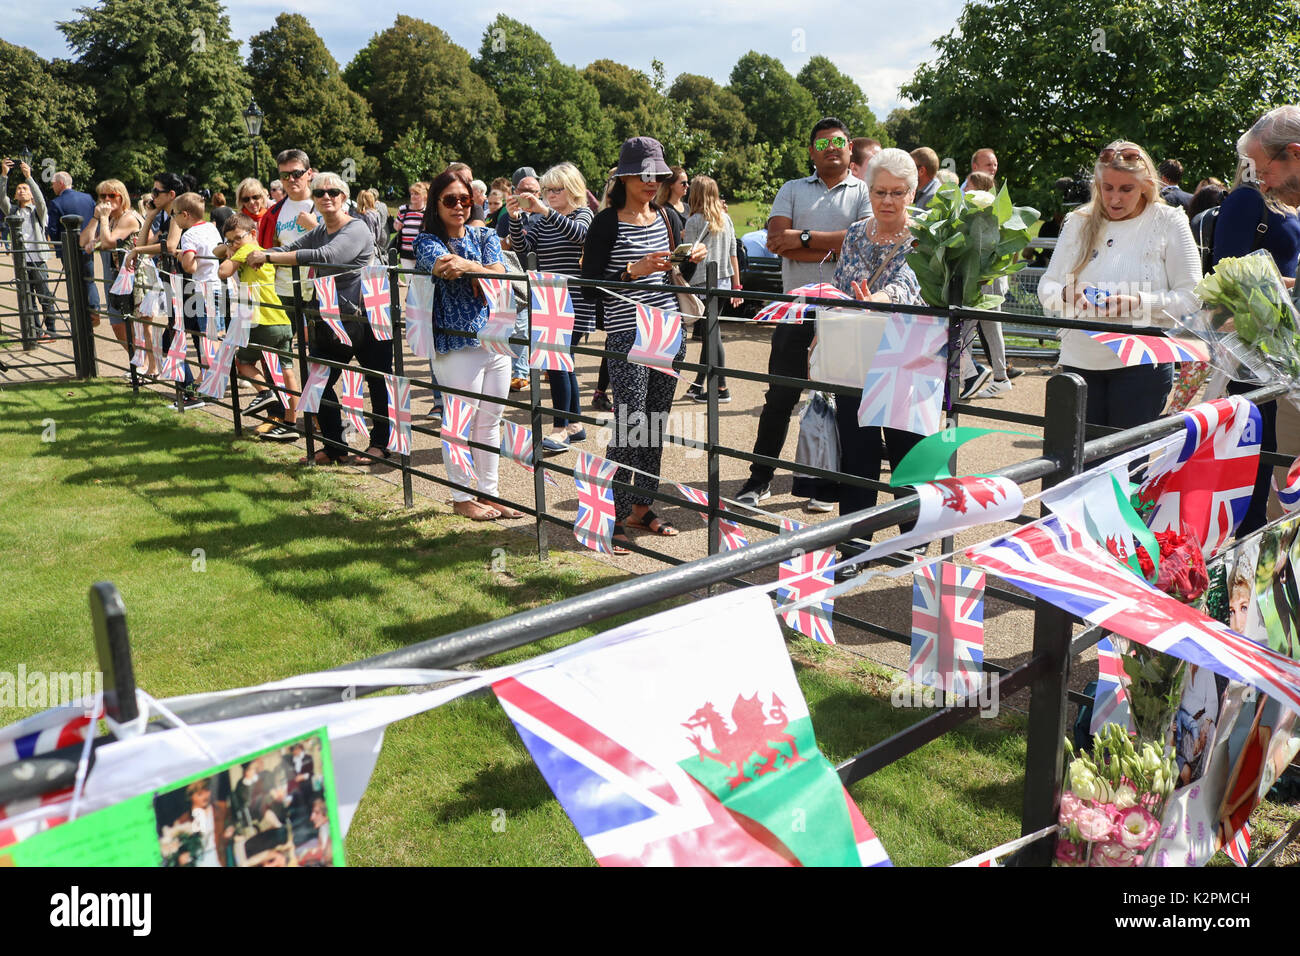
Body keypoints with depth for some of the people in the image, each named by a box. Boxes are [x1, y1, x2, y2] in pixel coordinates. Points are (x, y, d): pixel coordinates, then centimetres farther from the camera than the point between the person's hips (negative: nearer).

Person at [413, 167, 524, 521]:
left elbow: (499, 276, -9)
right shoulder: (427, 241, -1)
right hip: (455, 345, -4)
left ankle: (488, 492, 22)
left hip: (495, 339, 5)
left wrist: (467, 265, -28)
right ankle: (461, 496, 15)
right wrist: (483, 271, -36)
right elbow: (444, 266, -23)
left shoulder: (485, 236, 10)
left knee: (490, 422, 11)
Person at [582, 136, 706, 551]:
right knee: (629, 428, -8)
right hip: (627, 336, -6)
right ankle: (614, 517, 2)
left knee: (655, 426, 10)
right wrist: (634, 271, -21)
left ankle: (641, 507, 22)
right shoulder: (607, 223, -5)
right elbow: (590, 286, -10)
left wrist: (691, 260, 0)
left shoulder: (666, 218, 13)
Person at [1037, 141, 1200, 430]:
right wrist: (1065, 295, -14)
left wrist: (1139, 304, -21)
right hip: (1080, 361, 3)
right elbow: (1046, 286, 10)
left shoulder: (1168, 223, 0)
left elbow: (1191, 297, -4)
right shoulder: (1078, 223, 10)